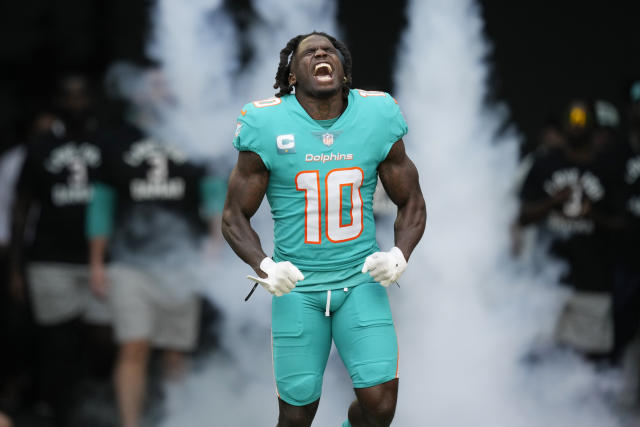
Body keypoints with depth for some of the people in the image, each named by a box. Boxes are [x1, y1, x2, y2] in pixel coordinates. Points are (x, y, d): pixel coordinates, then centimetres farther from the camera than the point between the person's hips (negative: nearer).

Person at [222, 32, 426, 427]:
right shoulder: (268, 127, -9)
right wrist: (264, 266, -20)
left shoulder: (376, 119, -2)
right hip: (297, 287, -1)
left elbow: (412, 204, 7)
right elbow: (235, 216, -2)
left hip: (361, 280, 1)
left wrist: (399, 256, -13)